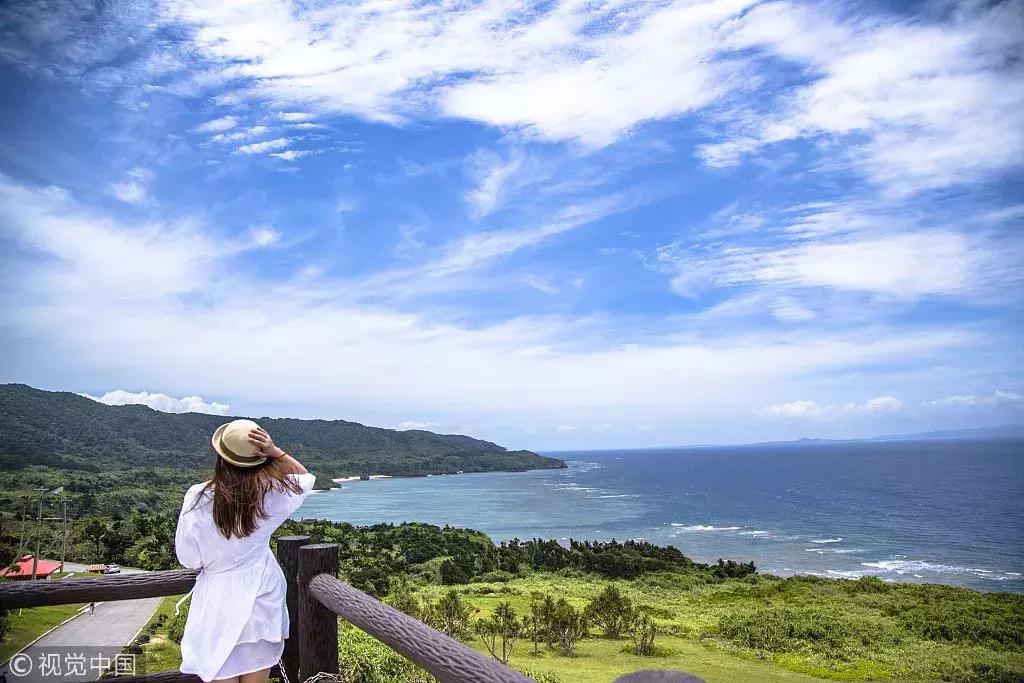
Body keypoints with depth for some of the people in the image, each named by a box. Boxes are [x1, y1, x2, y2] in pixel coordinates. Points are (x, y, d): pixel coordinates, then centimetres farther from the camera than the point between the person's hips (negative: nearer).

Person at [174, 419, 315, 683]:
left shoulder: (198, 497, -15)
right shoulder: (268, 492, -12)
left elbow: (188, 558, -7)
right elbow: (304, 476, 9)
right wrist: (276, 452, -7)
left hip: (217, 603, -1)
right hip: (260, 600, 1)